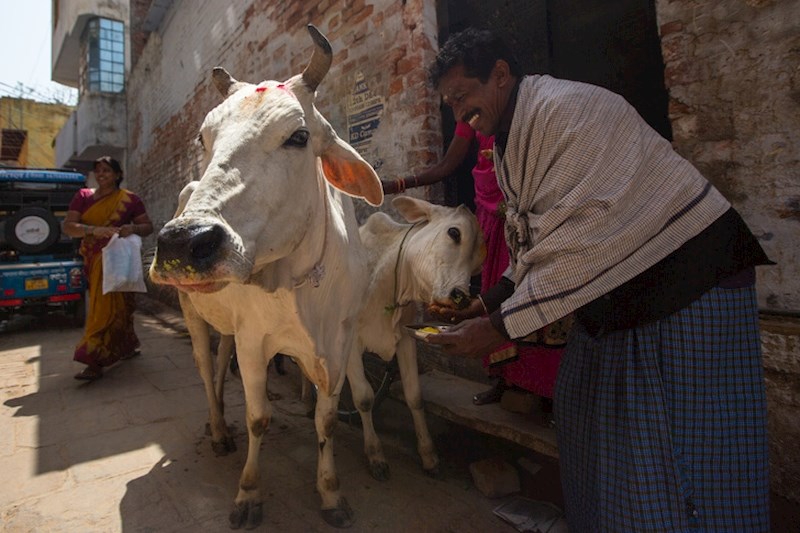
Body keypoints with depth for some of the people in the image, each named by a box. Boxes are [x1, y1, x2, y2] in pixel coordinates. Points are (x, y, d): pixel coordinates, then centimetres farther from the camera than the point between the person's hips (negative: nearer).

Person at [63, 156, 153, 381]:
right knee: (101, 306, 11)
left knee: (109, 307, -7)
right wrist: (95, 230, -20)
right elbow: (68, 226, -1)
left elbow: (148, 226, 6)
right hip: (93, 260, 4)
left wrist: (134, 228, -17)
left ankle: (95, 362, -6)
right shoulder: (83, 196, 8)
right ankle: (129, 346, 27)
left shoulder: (130, 199, 2)